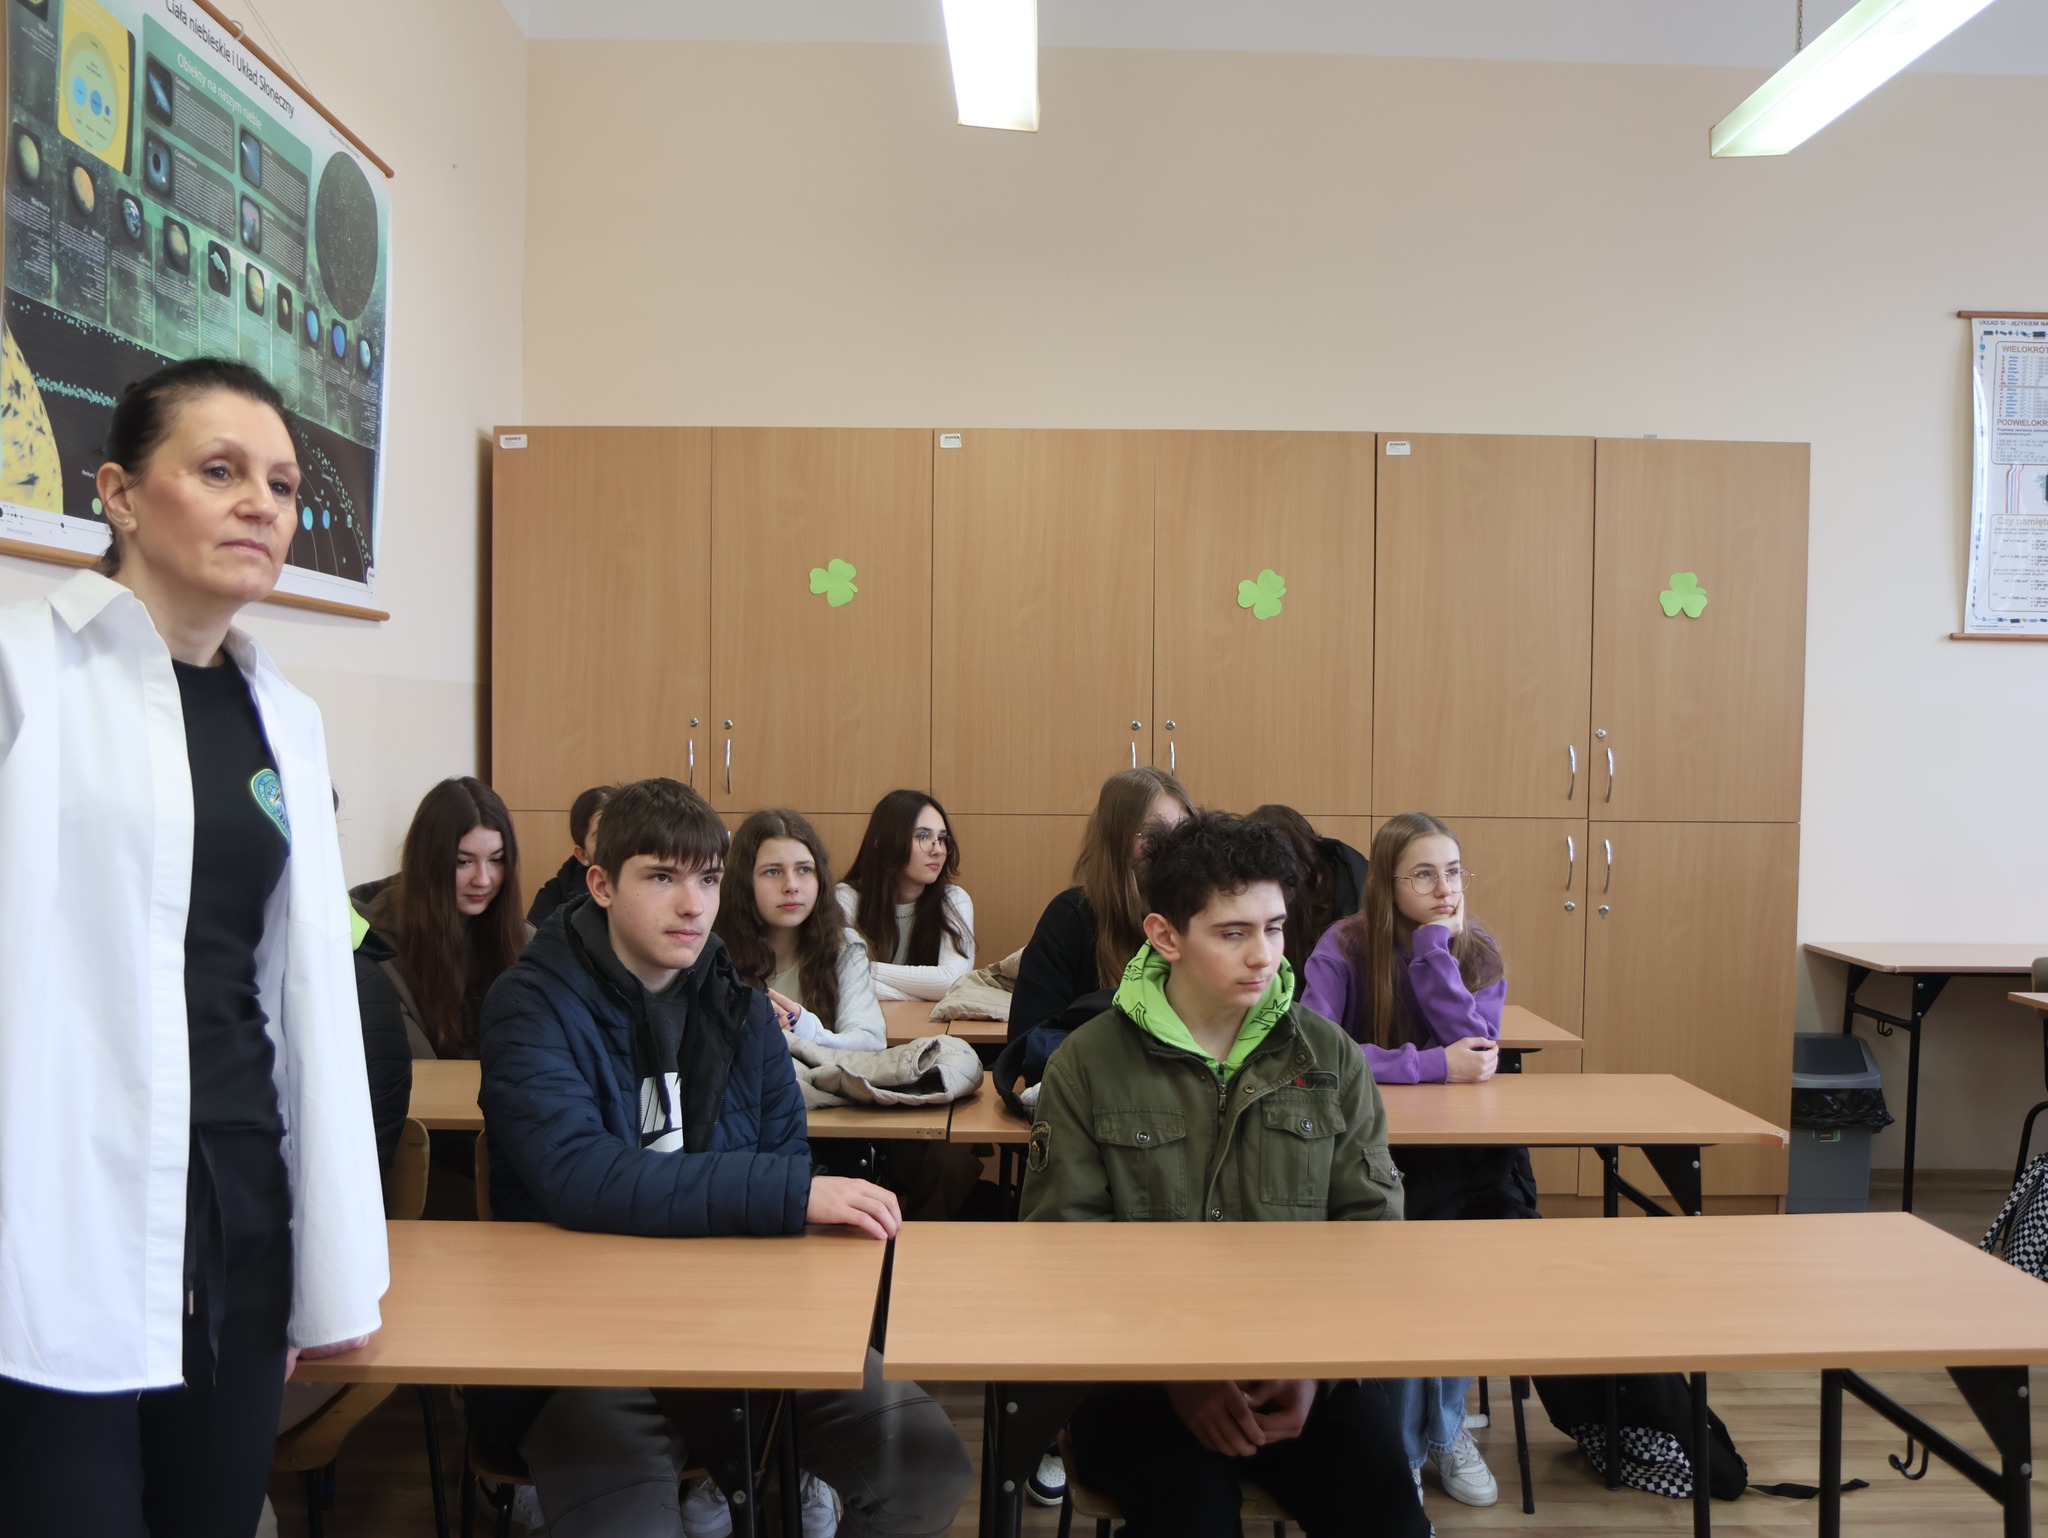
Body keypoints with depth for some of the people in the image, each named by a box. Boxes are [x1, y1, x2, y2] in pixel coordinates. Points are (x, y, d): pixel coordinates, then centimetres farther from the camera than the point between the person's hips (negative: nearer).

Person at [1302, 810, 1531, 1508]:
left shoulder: (1478, 952, 2)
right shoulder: (1345, 947, -10)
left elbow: (1476, 1049, -14)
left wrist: (1435, 950, -19)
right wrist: (1432, 1065, -23)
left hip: (1460, 1148, 3)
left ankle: (1437, 1426, -1)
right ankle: (1412, 1439, -5)